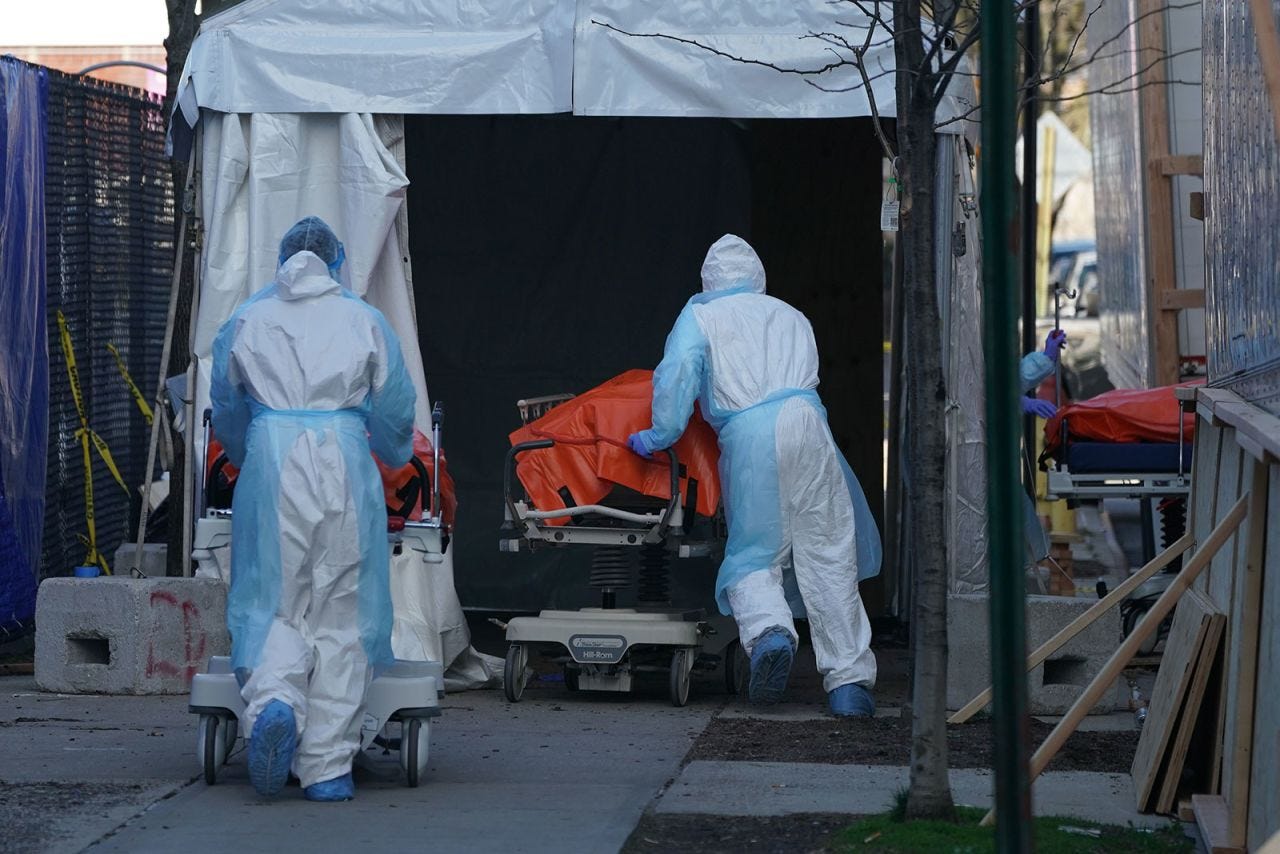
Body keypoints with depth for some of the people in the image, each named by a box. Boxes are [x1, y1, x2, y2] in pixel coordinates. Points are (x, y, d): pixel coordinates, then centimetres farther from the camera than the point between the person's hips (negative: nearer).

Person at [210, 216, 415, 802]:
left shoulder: (247, 320, 13)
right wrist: (394, 457, 36)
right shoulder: (364, 319, 11)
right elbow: (394, 411, 14)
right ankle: (327, 767, 2)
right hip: (344, 464, 0)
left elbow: (227, 412, 22)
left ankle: (273, 700, -26)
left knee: (274, 603, 6)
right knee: (339, 614, 3)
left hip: (271, 463, 0)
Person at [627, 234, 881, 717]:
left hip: (747, 434, -2)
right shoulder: (790, 316, 28)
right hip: (806, 421, 2)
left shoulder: (701, 316, 16)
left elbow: (679, 373, -1)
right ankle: (848, 681, 1)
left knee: (755, 555, 6)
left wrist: (661, 436, 3)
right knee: (828, 555, 4)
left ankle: (768, 629, -26)